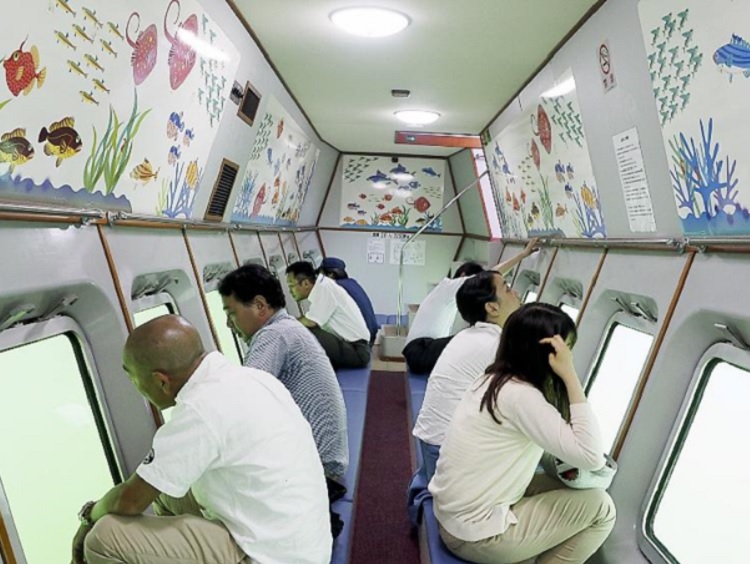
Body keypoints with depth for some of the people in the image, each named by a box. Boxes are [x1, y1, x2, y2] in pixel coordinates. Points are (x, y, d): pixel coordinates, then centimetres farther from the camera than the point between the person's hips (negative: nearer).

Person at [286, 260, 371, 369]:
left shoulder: (324, 287, -17)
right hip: (348, 345, 9)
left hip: (357, 351, -9)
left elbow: (311, 322, -20)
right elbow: (311, 321, 11)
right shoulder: (320, 287, 8)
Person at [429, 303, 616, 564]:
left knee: (567, 489, 14)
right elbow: (592, 457, -24)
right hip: (475, 534, -9)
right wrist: (570, 375, -22)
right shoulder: (520, 395, -22)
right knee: (600, 507, -3)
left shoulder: (495, 380, 5)